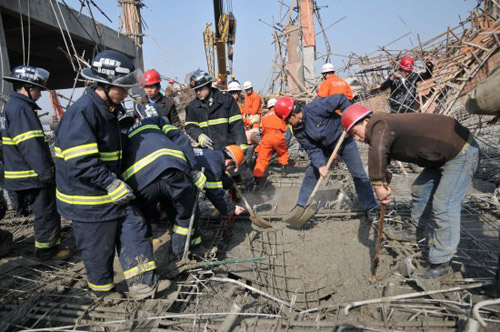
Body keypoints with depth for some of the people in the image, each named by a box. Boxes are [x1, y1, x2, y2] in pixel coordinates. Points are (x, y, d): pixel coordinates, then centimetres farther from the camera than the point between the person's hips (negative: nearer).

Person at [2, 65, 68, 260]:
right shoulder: (21, 109, -17)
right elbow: (31, 146, -24)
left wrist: (46, 169, 23)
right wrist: (46, 173, -21)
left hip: (23, 176, 10)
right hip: (33, 177, -10)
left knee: (44, 212, 19)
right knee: (47, 212, 0)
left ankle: (47, 247, 31)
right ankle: (47, 249, 12)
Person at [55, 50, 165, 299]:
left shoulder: (108, 110, 9)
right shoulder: (81, 114, -24)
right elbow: (82, 165, -29)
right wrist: (115, 186, -24)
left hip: (114, 192, 9)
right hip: (89, 200, -9)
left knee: (134, 228, 7)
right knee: (99, 249, 9)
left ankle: (143, 283, 15)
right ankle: (103, 291, 33)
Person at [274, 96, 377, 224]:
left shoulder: (315, 107, -31)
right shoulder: (298, 131, -12)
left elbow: (341, 99, -26)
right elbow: (312, 149, -14)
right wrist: (320, 165, -29)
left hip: (343, 140, -5)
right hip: (325, 147, 5)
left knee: (359, 174, -2)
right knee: (311, 173, 1)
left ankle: (369, 208, 14)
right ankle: (301, 206, 14)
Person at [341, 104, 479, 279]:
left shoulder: (381, 125, -27)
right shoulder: (384, 129, 5)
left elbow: (377, 152, -49)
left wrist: (378, 185, -39)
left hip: (462, 152, -10)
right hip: (443, 154, 10)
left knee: (444, 206, -13)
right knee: (419, 189, 20)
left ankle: (442, 263, -6)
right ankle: (416, 229, 39)